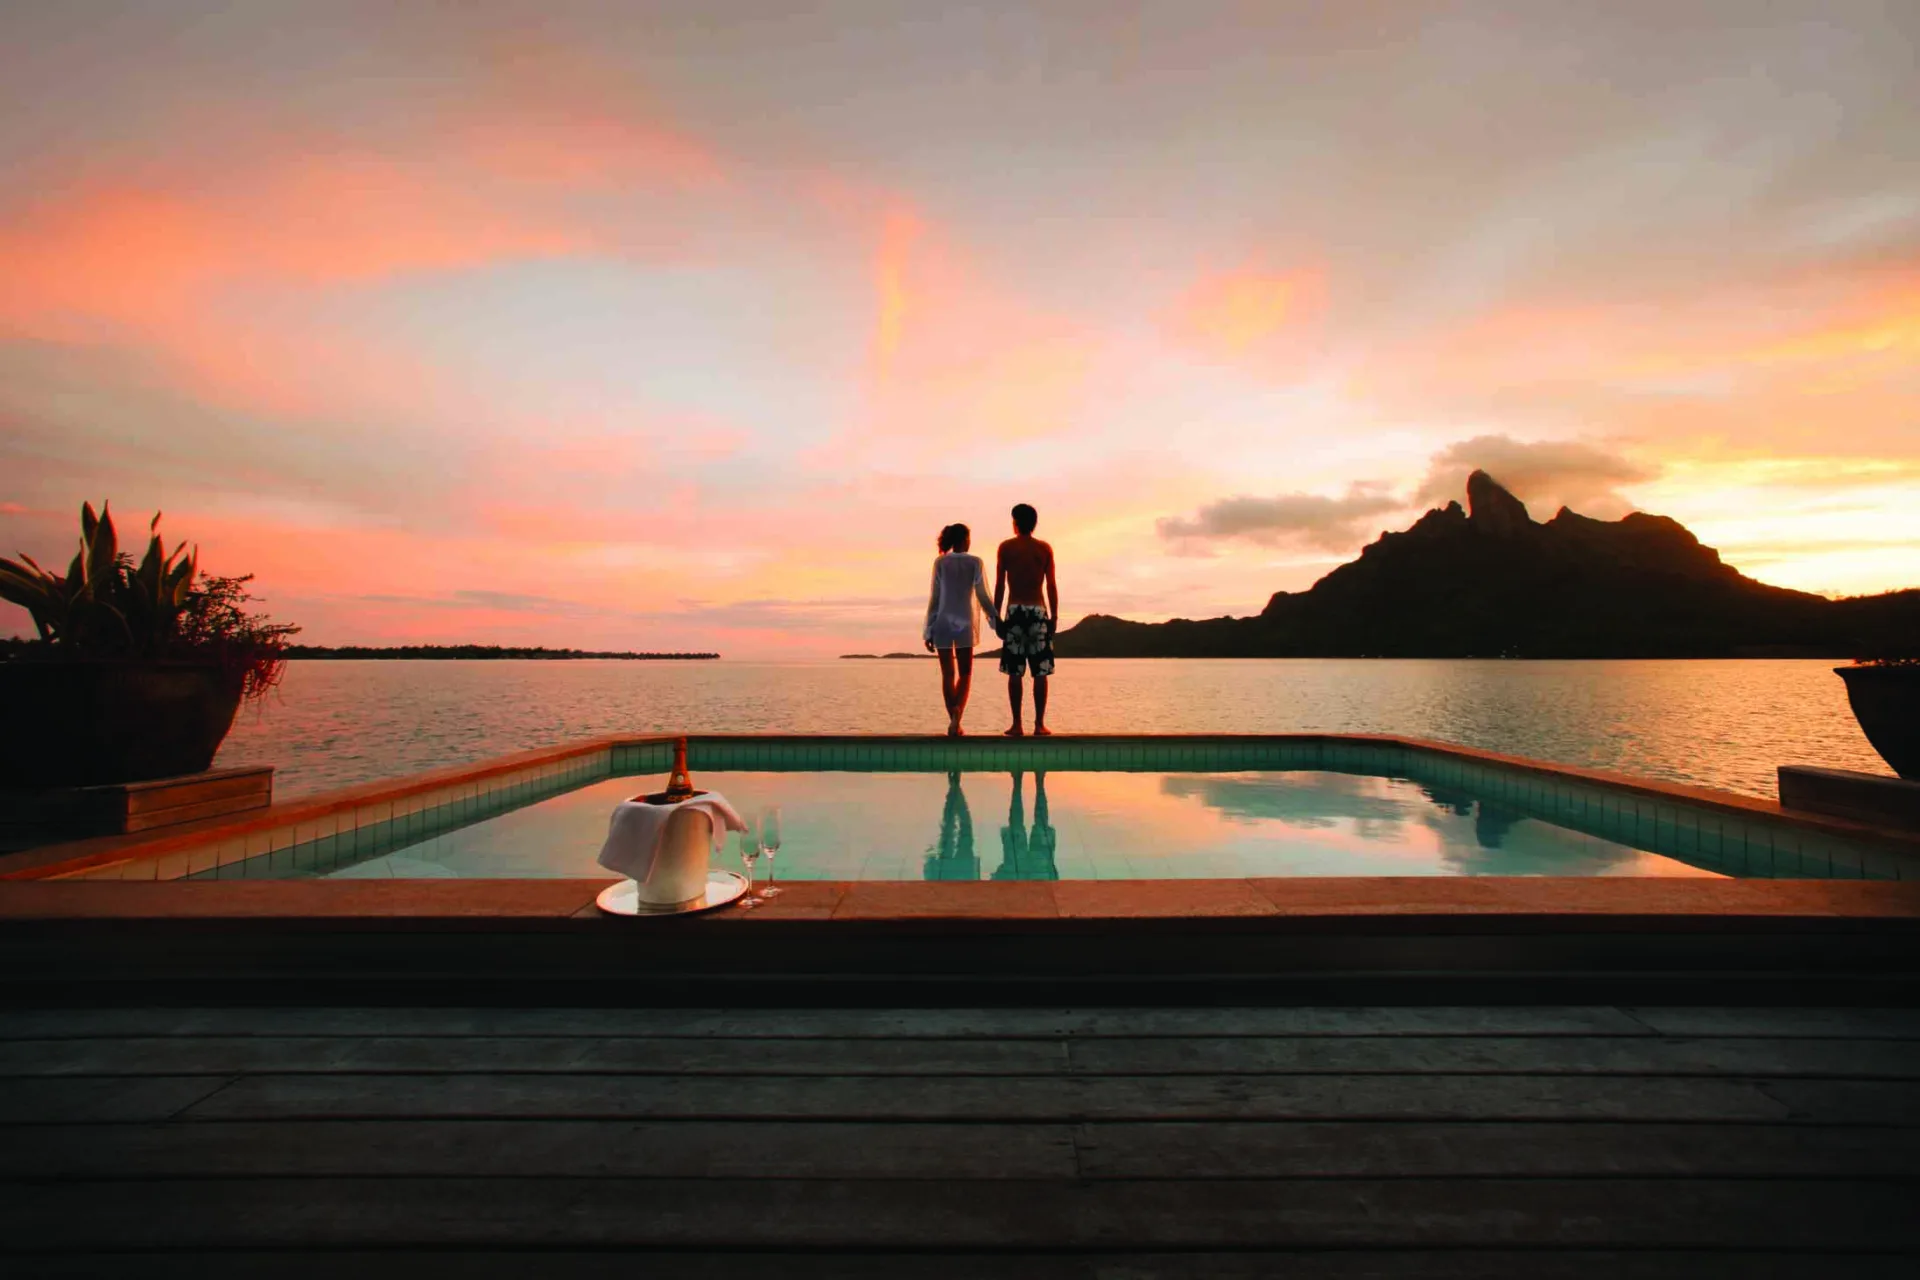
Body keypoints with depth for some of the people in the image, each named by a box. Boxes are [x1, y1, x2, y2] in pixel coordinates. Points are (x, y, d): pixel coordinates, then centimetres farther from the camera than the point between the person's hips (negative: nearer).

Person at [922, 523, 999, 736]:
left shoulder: (940, 562, 0)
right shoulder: (975, 563, -2)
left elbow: (934, 599, -1)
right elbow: (983, 597, -2)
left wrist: (929, 631, 3)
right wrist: (997, 621, 7)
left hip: (943, 622, 1)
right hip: (965, 622, -1)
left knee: (948, 674, 7)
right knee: (965, 674, 7)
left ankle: (954, 722, 6)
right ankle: (956, 714, -16)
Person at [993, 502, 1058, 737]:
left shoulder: (1006, 547, 3)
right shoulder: (1045, 548, 5)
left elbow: (1000, 585, 0)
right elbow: (1051, 586, 2)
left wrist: (996, 615, 4)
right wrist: (1054, 616, 7)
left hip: (1014, 611, 0)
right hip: (1038, 611, 1)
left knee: (1014, 672, 3)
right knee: (1040, 672, 3)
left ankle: (1016, 724, 2)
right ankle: (1039, 724, 1)